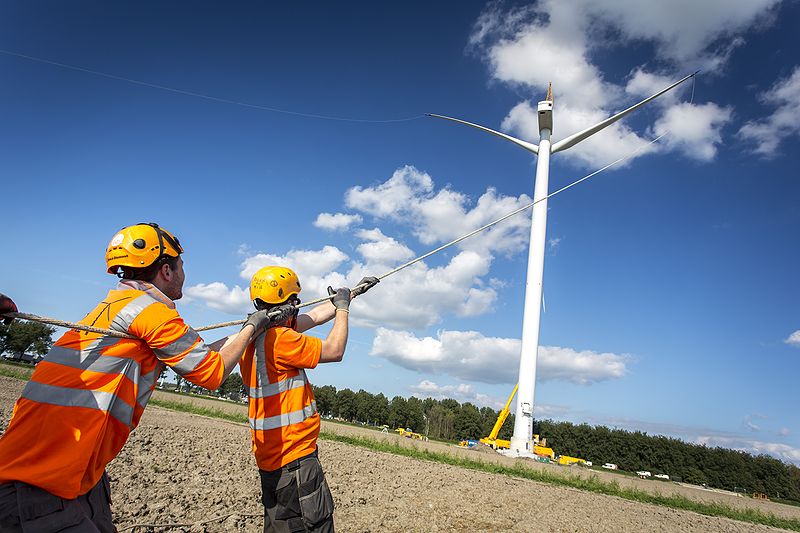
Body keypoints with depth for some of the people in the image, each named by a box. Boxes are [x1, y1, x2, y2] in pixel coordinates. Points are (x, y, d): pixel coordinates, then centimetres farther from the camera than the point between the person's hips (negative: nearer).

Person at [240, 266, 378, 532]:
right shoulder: (278, 337, -22)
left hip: (270, 454, 10)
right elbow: (334, 351, -14)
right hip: (294, 457, -10)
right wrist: (343, 308, -1)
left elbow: (315, 316, 14)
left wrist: (353, 292, 20)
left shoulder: (254, 333, 7)